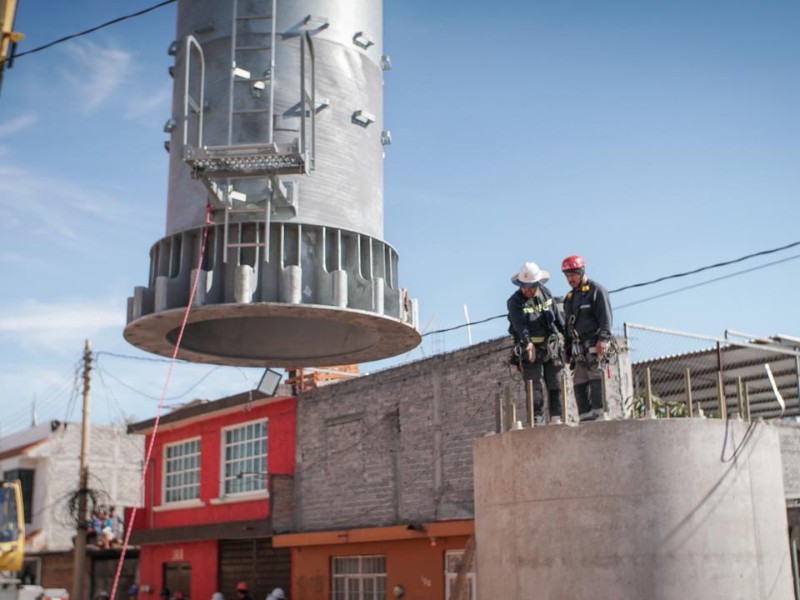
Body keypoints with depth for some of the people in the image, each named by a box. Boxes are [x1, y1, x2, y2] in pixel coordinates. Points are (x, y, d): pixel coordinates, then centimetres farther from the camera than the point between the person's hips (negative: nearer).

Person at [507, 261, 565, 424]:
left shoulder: (545, 293, 5)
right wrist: (528, 343, -43)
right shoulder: (514, 301, -13)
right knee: (534, 388, -8)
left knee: (555, 385, 8)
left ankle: (556, 418, 15)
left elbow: (557, 315, 16)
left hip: (551, 346, 5)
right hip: (531, 349, -5)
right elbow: (520, 324, -29)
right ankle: (536, 420, -6)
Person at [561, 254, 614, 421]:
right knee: (579, 382, 1)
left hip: (594, 344, -7)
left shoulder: (597, 290, 1)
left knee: (596, 377, -14)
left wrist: (603, 339, -20)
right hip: (578, 347, 7)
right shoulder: (569, 297, 23)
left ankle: (598, 412, -17)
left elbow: (606, 317, -9)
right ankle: (585, 417, 1)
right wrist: (567, 350, 20)